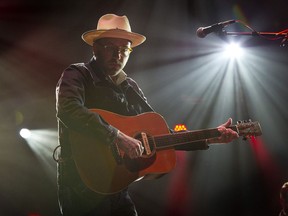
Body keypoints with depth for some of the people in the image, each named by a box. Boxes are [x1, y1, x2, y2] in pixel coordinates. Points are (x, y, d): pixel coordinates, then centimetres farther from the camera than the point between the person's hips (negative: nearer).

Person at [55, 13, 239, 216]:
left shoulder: (130, 87, 12)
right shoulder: (77, 75, -7)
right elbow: (68, 110, -29)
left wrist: (209, 138, 6)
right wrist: (118, 137, -29)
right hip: (82, 189, -6)